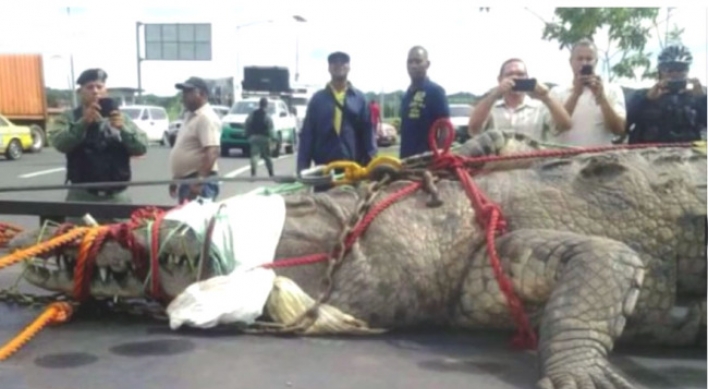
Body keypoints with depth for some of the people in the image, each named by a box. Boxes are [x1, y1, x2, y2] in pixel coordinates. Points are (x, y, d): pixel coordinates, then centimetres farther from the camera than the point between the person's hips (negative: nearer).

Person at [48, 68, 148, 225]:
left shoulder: (120, 117, 10)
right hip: (82, 196, -1)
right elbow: (59, 143, -13)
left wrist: (123, 128, -18)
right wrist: (84, 122, -25)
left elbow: (141, 147, -2)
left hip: (117, 197, 2)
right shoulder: (69, 117, 6)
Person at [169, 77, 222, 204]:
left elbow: (212, 152, -25)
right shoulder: (190, 116, 17)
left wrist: (200, 181, -31)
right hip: (185, 181, 10)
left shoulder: (206, 118, -15)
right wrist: (176, 179, 23)